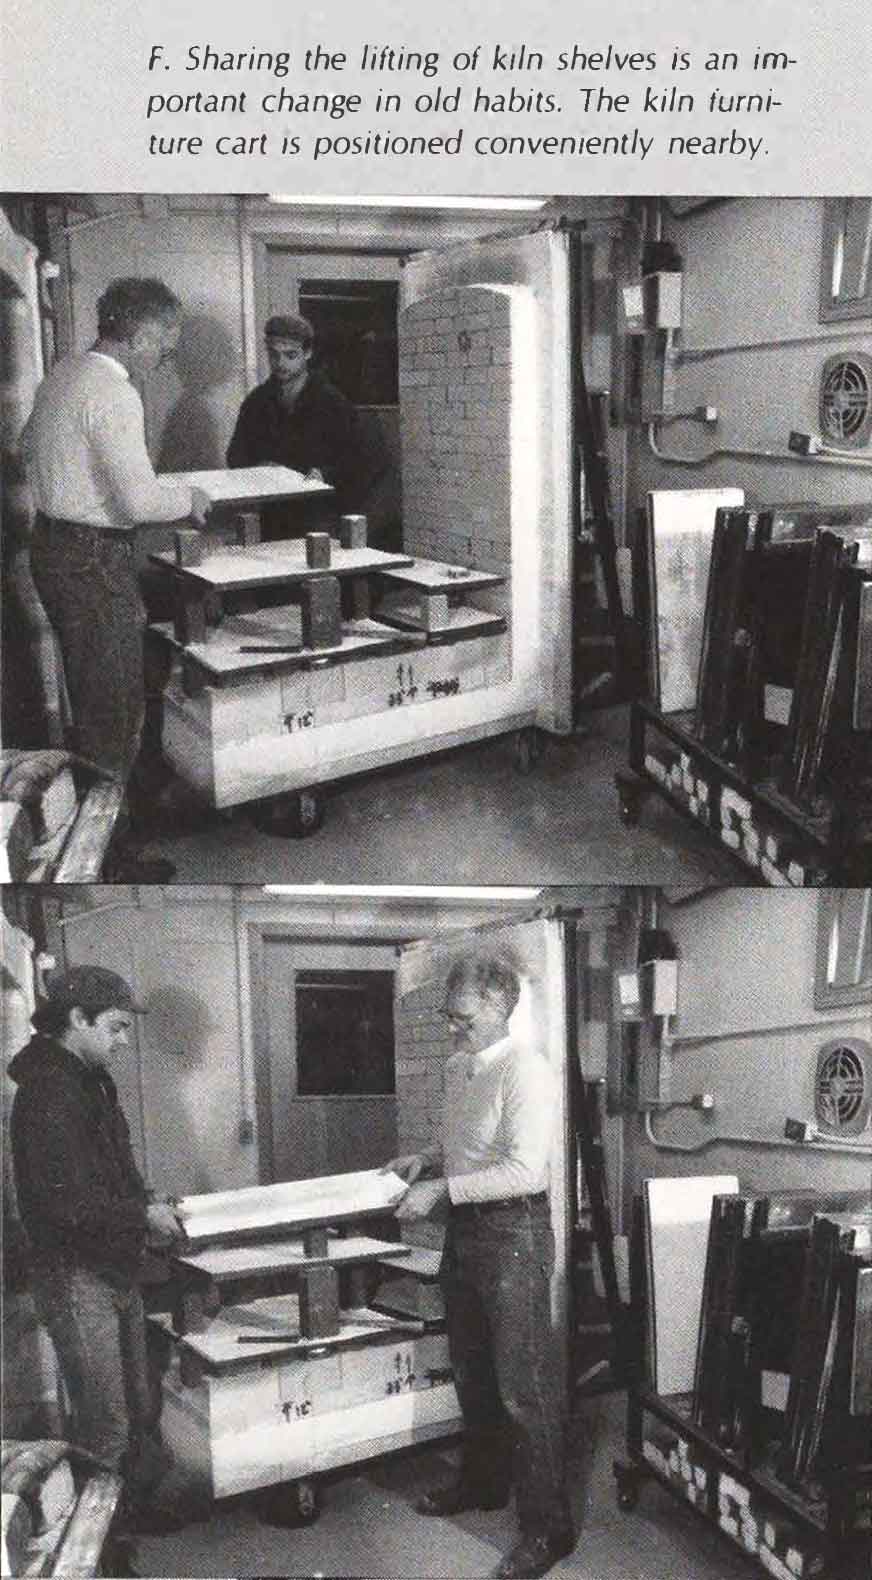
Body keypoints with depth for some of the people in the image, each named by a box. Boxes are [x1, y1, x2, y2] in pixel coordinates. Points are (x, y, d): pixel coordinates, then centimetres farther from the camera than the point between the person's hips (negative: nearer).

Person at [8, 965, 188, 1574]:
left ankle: (137, 1503, 32)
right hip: (76, 1276, -9)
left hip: (117, 1269, 9)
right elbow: (63, 1199, -26)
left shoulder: (91, 1082, 12)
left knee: (139, 1406, 18)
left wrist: (148, 1209, 4)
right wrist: (144, 1216, -17)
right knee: (104, 1421, -1)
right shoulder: (48, 1091, -20)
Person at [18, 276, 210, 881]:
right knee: (115, 707, -1)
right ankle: (106, 851, 7)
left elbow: (30, 447, 25)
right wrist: (187, 499, -5)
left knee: (91, 695, 21)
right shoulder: (114, 395, -20)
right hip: (95, 559, -10)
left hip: (53, 542, 10)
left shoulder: (63, 374, 10)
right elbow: (139, 500, -25)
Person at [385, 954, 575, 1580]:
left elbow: (526, 1171, -27)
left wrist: (442, 1189, -26)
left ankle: (548, 1526, 7)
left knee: (524, 1384, -3)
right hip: (465, 1229, 9)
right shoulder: (458, 1067, 8)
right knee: (472, 1371, 22)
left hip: (514, 1230, -9)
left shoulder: (525, 1071, -19)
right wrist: (428, 1160, 5)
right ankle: (482, 1481, 40)